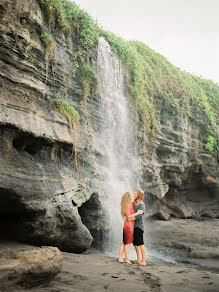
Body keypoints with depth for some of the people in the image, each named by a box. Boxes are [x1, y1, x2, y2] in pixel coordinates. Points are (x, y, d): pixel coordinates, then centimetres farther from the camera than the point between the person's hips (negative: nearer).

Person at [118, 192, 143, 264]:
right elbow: (128, 216, -22)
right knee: (127, 243, -2)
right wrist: (137, 213, -20)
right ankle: (127, 259, 4)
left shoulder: (126, 205, 11)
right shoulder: (129, 205, -15)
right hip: (129, 226, -9)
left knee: (124, 243, 12)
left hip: (126, 226, 9)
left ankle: (121, 258, 15)